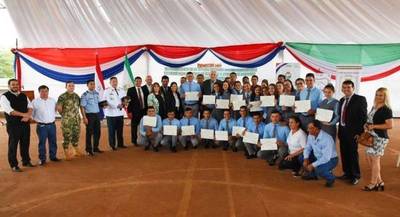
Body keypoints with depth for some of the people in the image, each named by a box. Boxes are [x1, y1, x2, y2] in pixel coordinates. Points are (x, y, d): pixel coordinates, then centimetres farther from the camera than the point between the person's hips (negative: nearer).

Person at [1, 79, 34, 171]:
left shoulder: (24, 96, 12)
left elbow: (30, 106, 6)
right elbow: (9, 110, -17)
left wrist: (27, 116, -13)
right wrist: (23, 114, -21)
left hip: (25, 123, 5)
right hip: (13, 125, -5)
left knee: (25, 143, 13)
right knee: (13, 145, 3)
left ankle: (26, 161, 27)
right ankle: (13, 165, 14)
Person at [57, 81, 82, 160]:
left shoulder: (76, 96, 10)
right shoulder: (62, 96, -9)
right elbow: (59, 107, -13)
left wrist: (76, 114, 10)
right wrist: (64, 114, -1)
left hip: (76, 119, 6)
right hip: (67, 120, -6)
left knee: (76, 135, 13)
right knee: (67, 136, -1)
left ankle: (76, 150, 28)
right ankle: (66, 153, 9)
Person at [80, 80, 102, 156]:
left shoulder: (97, 93, 9)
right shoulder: (85, 95, -9)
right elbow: (82, 107, -12)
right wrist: (84, 117, -16)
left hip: (97, 114, 6)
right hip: (89, 115, -6)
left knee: (97, 132, 12)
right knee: (89, 133, 3)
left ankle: (95, 147, 26)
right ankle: (89, 150, 14)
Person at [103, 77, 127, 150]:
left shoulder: (121, 90, 12)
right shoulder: (106, 91, -3)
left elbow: (125, 99, 12)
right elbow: (105, 102, -10)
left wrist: (124, 103, -10)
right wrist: (117, 105, -21)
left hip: (120, 113, 5)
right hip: (111, 113, -4)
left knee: (120, 129, 10)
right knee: (112, 130, 1)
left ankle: (120, 143, 22)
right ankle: (112, 145, 11)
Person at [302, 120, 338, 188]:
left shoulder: (327, 139, -32)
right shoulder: (311, 135, -10)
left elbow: (326, 158, -33)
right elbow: (307, 148, 1)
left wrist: (313, 165, -32)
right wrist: (306, 159, -16)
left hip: (330, 159, -7)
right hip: (318, 157, 7)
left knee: (319, 169, -34)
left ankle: (330, 178, 1)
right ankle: (312, 174, 17)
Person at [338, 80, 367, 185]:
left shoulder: (360, 99, -7)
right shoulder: (342, 100, 12)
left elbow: (363, 116, -11)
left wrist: (360, 131, -16)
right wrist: (340, 129, 4)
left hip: (353, 131, -6)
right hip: (342, 131, 6)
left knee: (353, 154, 3)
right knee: (344, 153, 13)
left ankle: (355, 176, 18)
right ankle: (347, 173, 27)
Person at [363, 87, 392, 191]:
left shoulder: (386, 110, -12)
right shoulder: (374, 107, 13)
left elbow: (390, 125, -19)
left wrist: (374, 126, -19)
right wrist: (367, 125, 6)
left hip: (380, 138, -9)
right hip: (371, 137, 9)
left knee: (375, 159, -2)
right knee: (369, 158, 9)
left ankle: (373, 184, 10)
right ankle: (379, 182, 21)